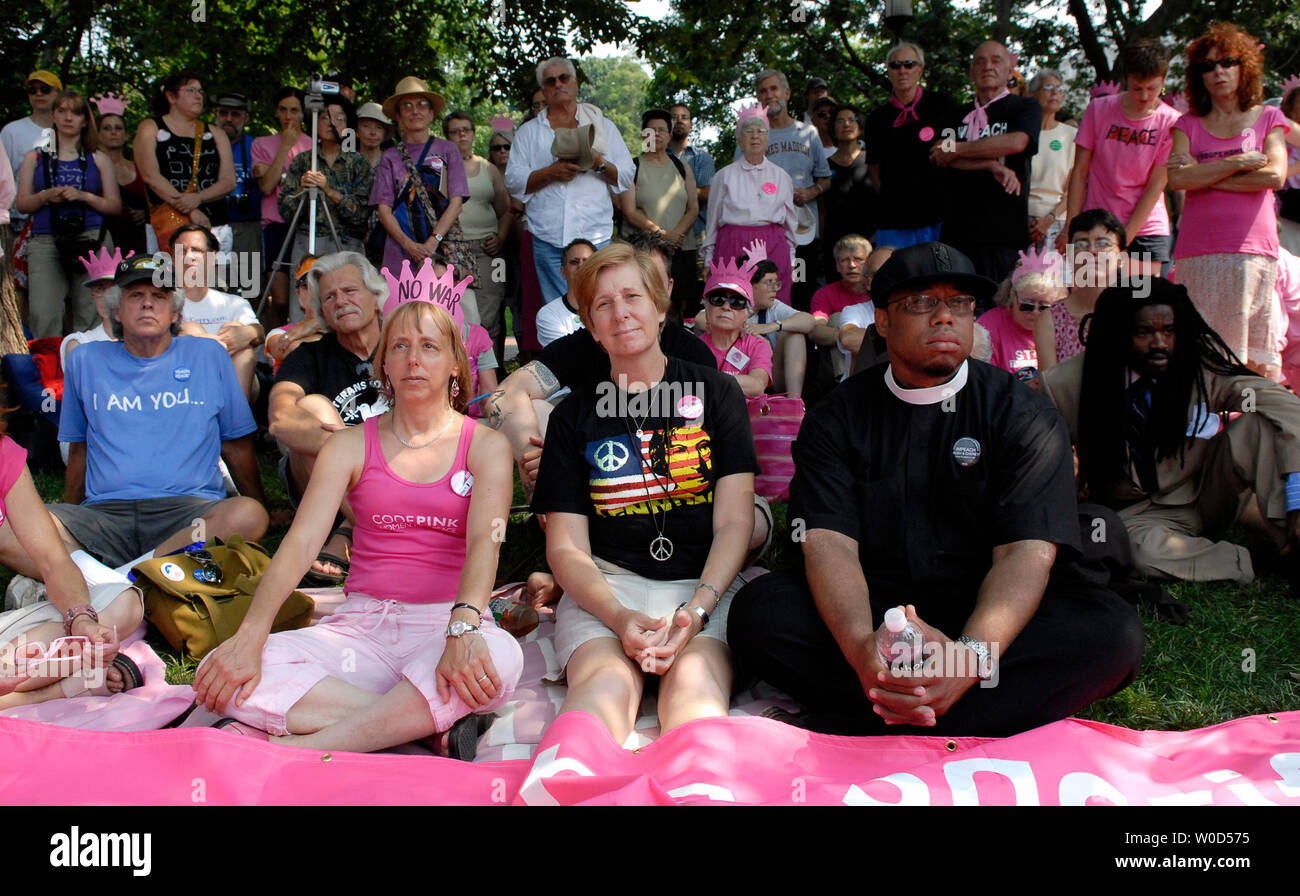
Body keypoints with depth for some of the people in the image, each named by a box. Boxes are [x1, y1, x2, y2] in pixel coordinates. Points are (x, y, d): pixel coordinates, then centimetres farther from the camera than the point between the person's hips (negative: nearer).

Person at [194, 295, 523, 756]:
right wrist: (250, 636, -18)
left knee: (500, 656, -39)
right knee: (220, 673, -22)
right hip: (360, 624, 2)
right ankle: (435, 726, -27)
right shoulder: (350, 446, 11)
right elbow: (301, 542, -2)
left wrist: (463, 627, -32)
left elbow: (484, 542, -11)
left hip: (445, 623, -2)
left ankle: (299, 747, -30)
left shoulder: (486, 445, 6)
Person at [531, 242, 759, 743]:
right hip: (605, 586, 1)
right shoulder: (574, 416, 13)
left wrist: (697, 611, -15)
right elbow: (566, 547, 5)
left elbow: (735, 522, 4)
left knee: (695, 683, -35)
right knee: (606, 683, -33)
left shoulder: (715, 393, 12)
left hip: (705, 584, 0)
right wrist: (619, 617, -17)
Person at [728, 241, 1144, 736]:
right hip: (872, 610, 0)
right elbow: (828, 542, -10)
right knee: (759, 609, -26)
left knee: (1113, 630, -28)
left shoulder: (1024, 414, 2)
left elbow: (1028, 550, -11)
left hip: (989, 614, 0)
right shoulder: (835, 418, 4)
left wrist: (973, 655, -33)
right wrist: (862, 648, -33)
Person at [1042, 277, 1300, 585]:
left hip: (1211, 496, 1)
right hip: (1138, 511, -1)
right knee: (1146, 551, -37)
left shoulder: (1203, 363, -15)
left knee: (1260, 422, -23)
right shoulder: (1084, 378, -15)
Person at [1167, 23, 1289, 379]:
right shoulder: (1188, 124, 14)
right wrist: (1238, 162, -6)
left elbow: (1275, 176, -4)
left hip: (1253, 246, -1)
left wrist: (1204, 176, -3)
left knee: (1255, 358, -5)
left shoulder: (1269, 118, 13)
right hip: (1197, 251, 1)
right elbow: (1177, 179, -4)